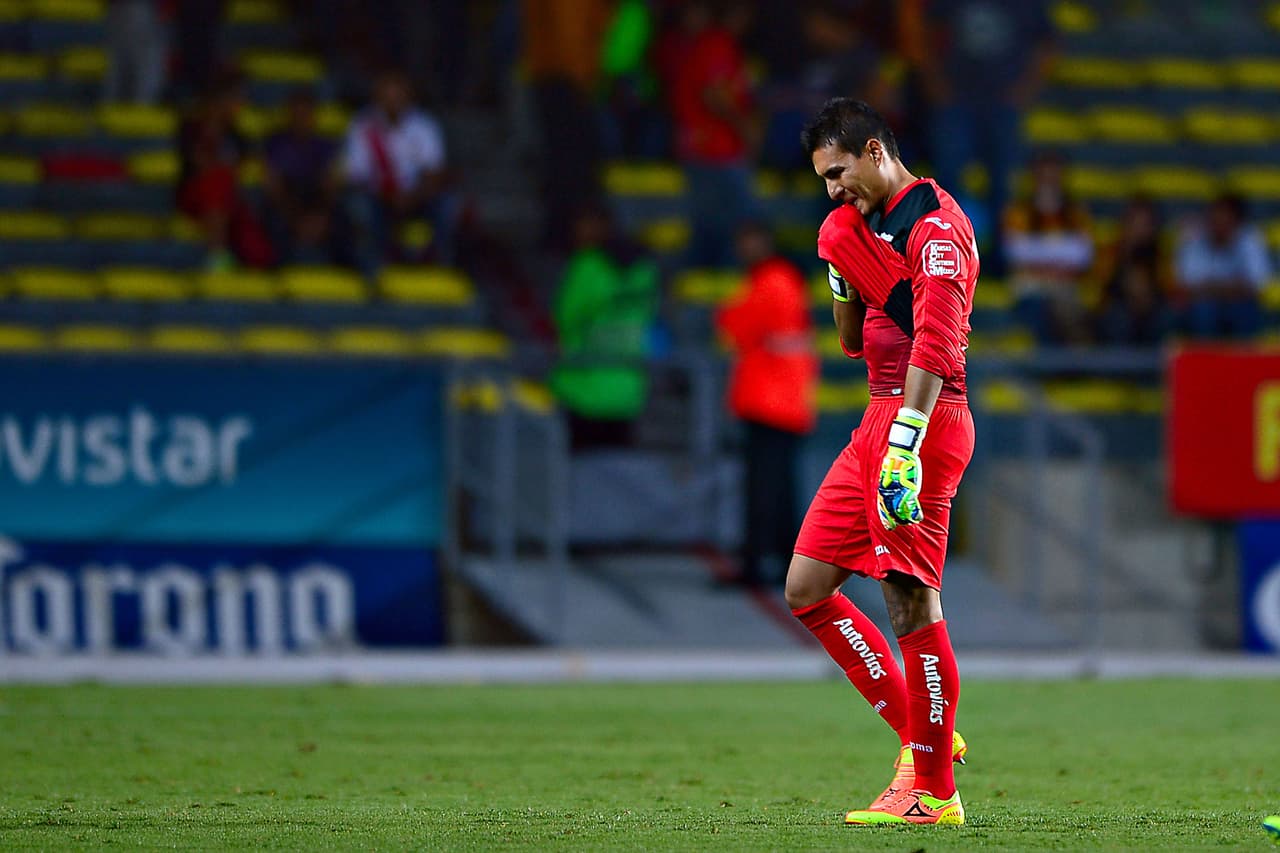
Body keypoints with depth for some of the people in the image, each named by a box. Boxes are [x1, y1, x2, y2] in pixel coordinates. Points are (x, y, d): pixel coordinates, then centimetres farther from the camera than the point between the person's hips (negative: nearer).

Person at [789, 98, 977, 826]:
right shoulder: (867, 224, 20)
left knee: (912, 604, -10)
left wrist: (905, 442, -31)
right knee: (807, 588, 7)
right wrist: (841, 273, 8)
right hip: (880, 418, 10)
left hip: (924, 418, -10)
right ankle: (919, 731, 11)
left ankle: (935, 793, -5)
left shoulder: (933, 224, -10)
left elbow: (934, 341, -22)